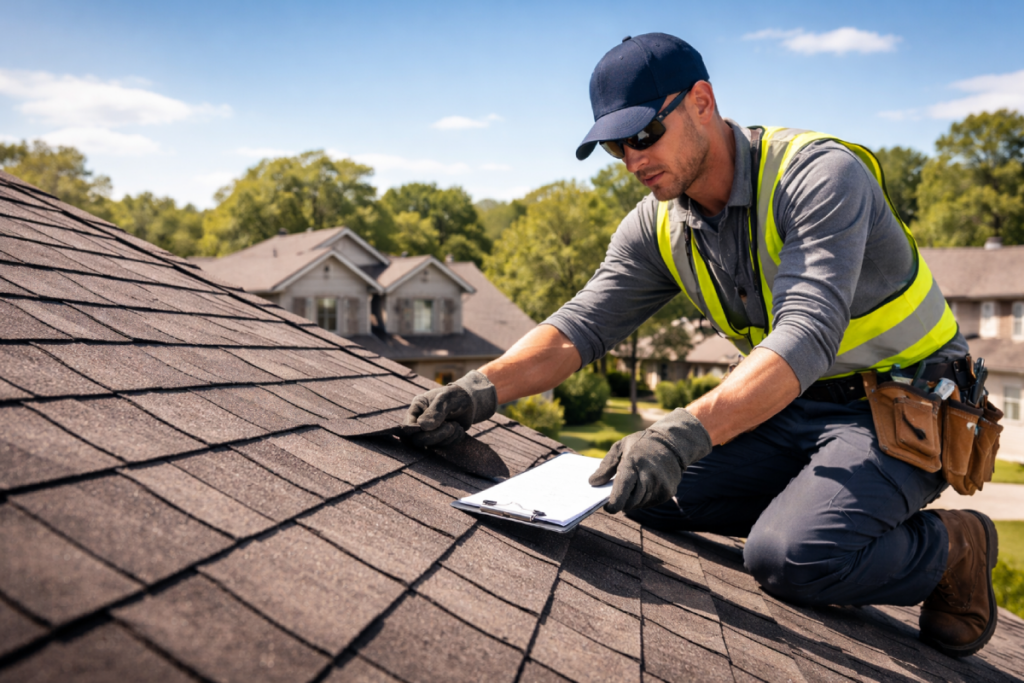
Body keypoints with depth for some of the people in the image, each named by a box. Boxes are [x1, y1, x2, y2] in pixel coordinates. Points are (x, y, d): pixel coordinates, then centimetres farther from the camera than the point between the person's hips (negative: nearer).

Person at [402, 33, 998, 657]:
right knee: (647, 489, -10)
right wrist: (483, 389, -27)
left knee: (789, 556, -28)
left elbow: (807, 335, -36)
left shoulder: (820, 174, -23)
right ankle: (811, 508, 9)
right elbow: (582, 325, -8)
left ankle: (952, 545, 2)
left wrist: (685, 433, -50)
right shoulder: (658, 226, -2)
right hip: (795, 405, 6)